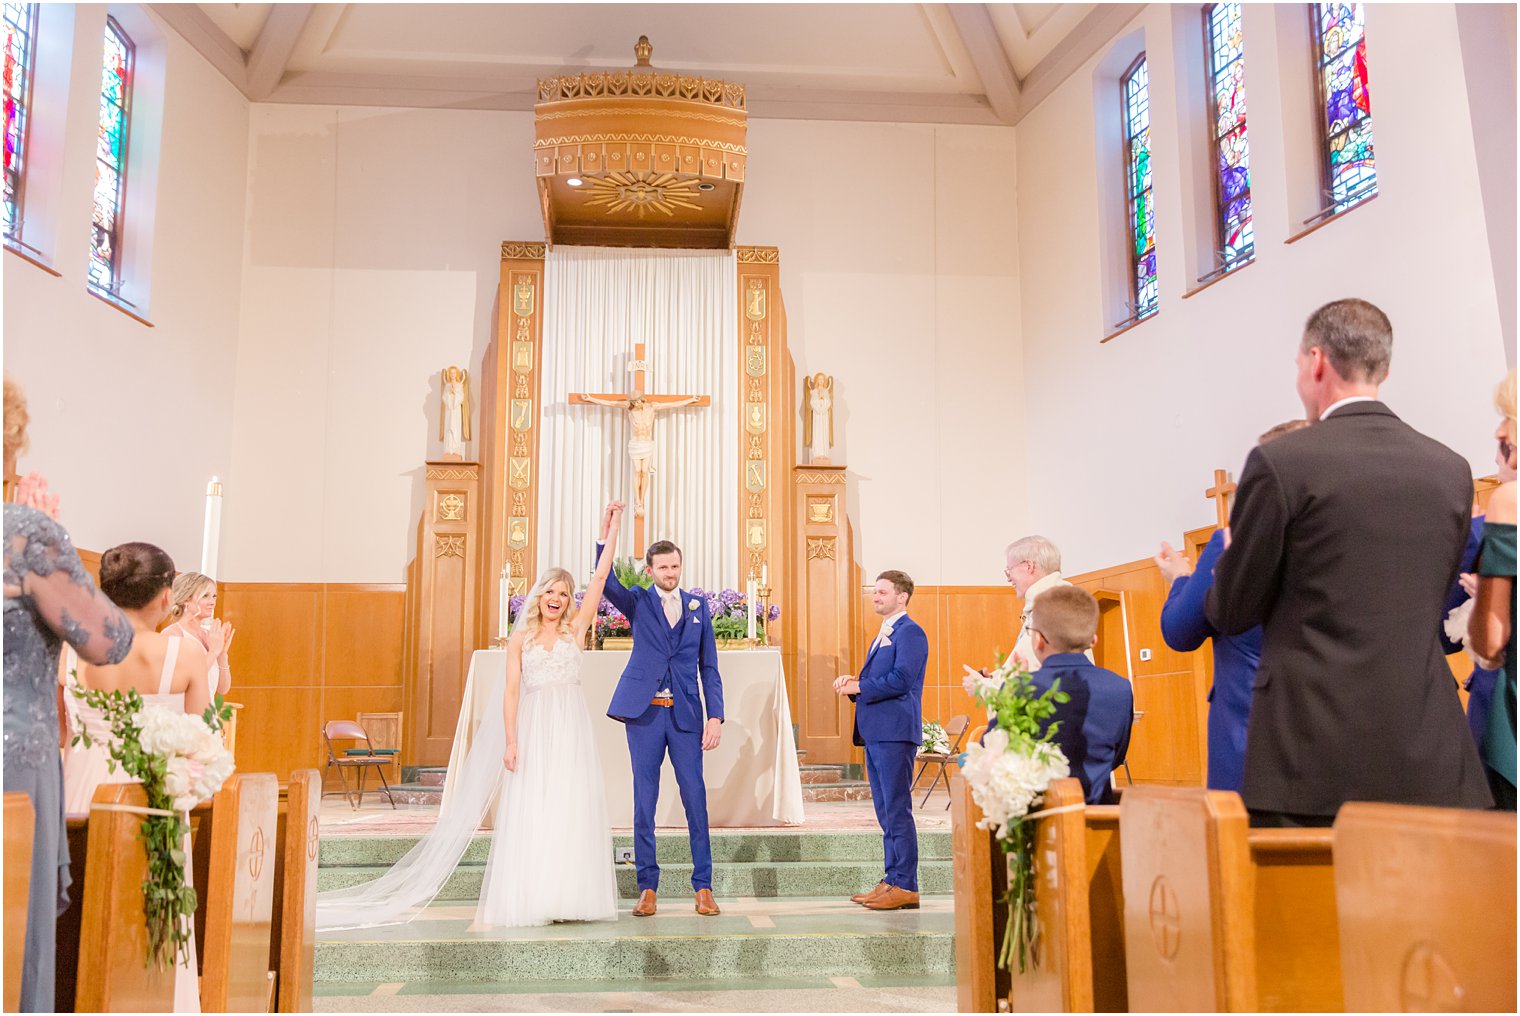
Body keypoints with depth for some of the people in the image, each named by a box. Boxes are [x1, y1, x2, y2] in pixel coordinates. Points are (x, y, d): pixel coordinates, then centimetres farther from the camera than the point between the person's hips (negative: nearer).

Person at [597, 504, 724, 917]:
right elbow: (606, 582, -15)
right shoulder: (637, 603, 6)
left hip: (686, 714, 1)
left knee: (695, 798, 1)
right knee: (644, 800, 3)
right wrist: (605, 532, -27)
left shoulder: (698, 606, 10)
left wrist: (715, 716, -1)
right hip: (644, 713, -1)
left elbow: (709, 666, 8)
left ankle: (703, 886, 9)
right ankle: (648, 887, 11)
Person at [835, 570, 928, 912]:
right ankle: (891, 881, 17)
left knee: (897, 811, -7)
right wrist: (854, 682, 7)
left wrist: (858, 686, -14)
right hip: (875, 733, 10)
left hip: (895, 733, -10)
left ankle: (906, 887, -3)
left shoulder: (909, 632, -9)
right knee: (885, 812, 12)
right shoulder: (882, 635, 21)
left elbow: (901, 679, -20)